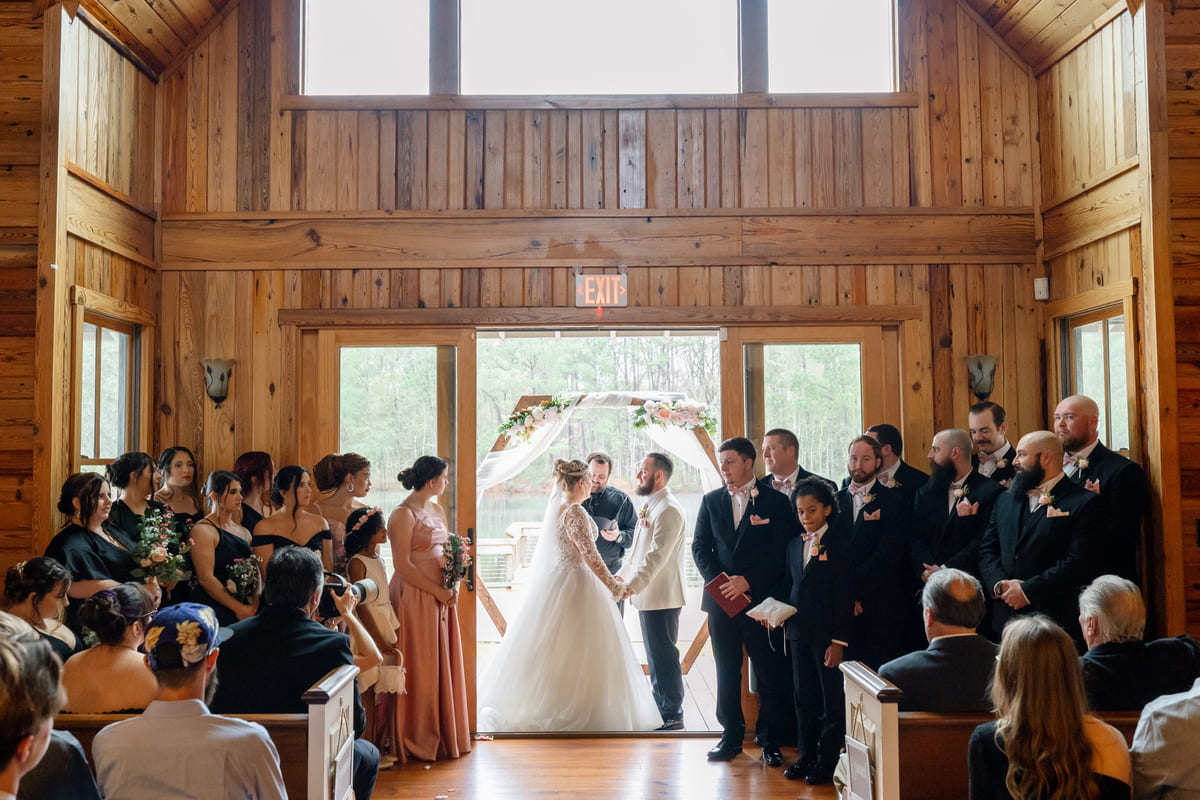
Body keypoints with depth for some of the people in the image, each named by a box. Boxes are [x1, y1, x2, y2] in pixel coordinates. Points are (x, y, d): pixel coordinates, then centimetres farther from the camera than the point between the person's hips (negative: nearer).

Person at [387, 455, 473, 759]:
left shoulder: (437, 510, 14)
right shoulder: (403, 514, -11)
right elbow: (402, 564, -17)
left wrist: (453, 585, -1)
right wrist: (438, 591, -16)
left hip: (441, 597, 8)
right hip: (416, 597, -8)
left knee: (444, 663, 11)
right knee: (420, 667, -1)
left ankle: (443, 734, 22)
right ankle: (418, 740, 9)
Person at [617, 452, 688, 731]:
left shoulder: (669, 510, -18)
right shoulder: (650, 506, 15)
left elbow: (657, 556, -24)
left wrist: (632, 586, -28)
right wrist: (620, 577, 18)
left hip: (661, 596, -10)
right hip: (647, 595, 10)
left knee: (664, 655, -2)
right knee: (655, 655, 18)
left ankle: (673, 715, 8)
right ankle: (661, 707, 29)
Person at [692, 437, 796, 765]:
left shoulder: (775, 501, -1)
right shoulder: (711, 500, 10)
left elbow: (782, 553, -6)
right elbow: (700, 547, 8)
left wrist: (748, 581, -14)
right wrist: (718, 580, -7)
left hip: (761, 599, -3)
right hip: (721, 600, 3)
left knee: (769, 673, 2)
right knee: (726, 671, 9)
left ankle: (770, 740, 15)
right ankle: (731, 736, 21)